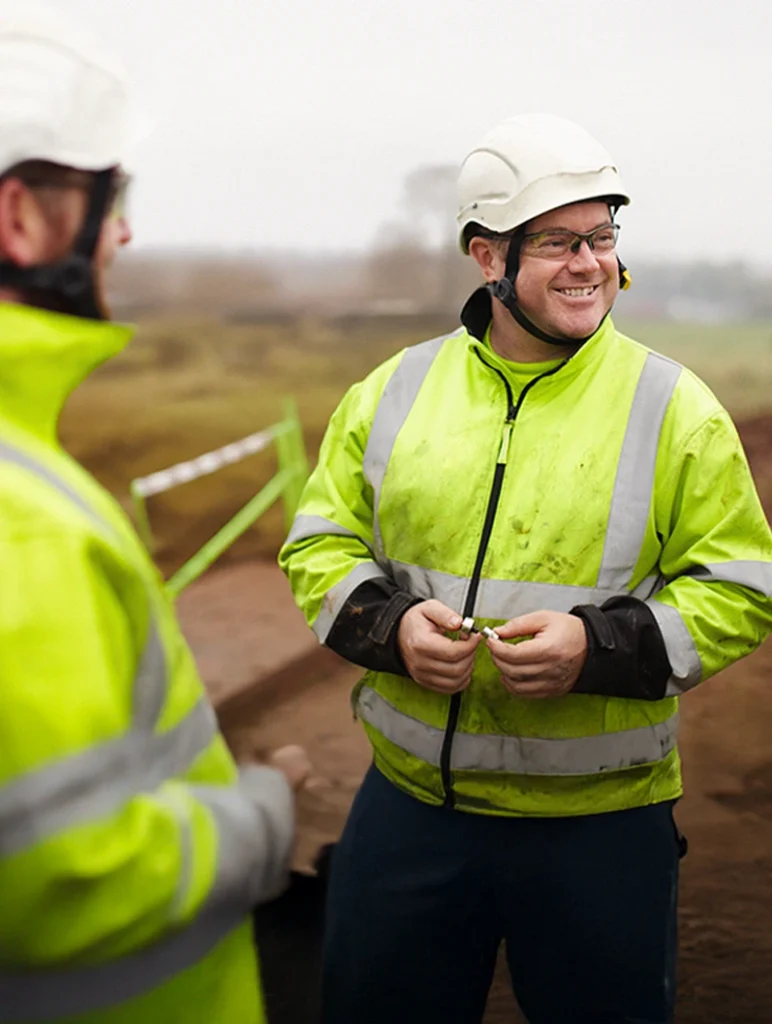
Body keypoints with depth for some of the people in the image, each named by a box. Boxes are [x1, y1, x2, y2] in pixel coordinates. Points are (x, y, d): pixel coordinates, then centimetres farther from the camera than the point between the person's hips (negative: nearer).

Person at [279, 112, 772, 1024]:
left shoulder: (677, 410, -5)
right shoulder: (392, 391, 2)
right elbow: (321, 544, 7)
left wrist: (597, 647, -20)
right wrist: (389, 625, -14)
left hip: (600, 821, -2)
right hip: (409, 802, 2)